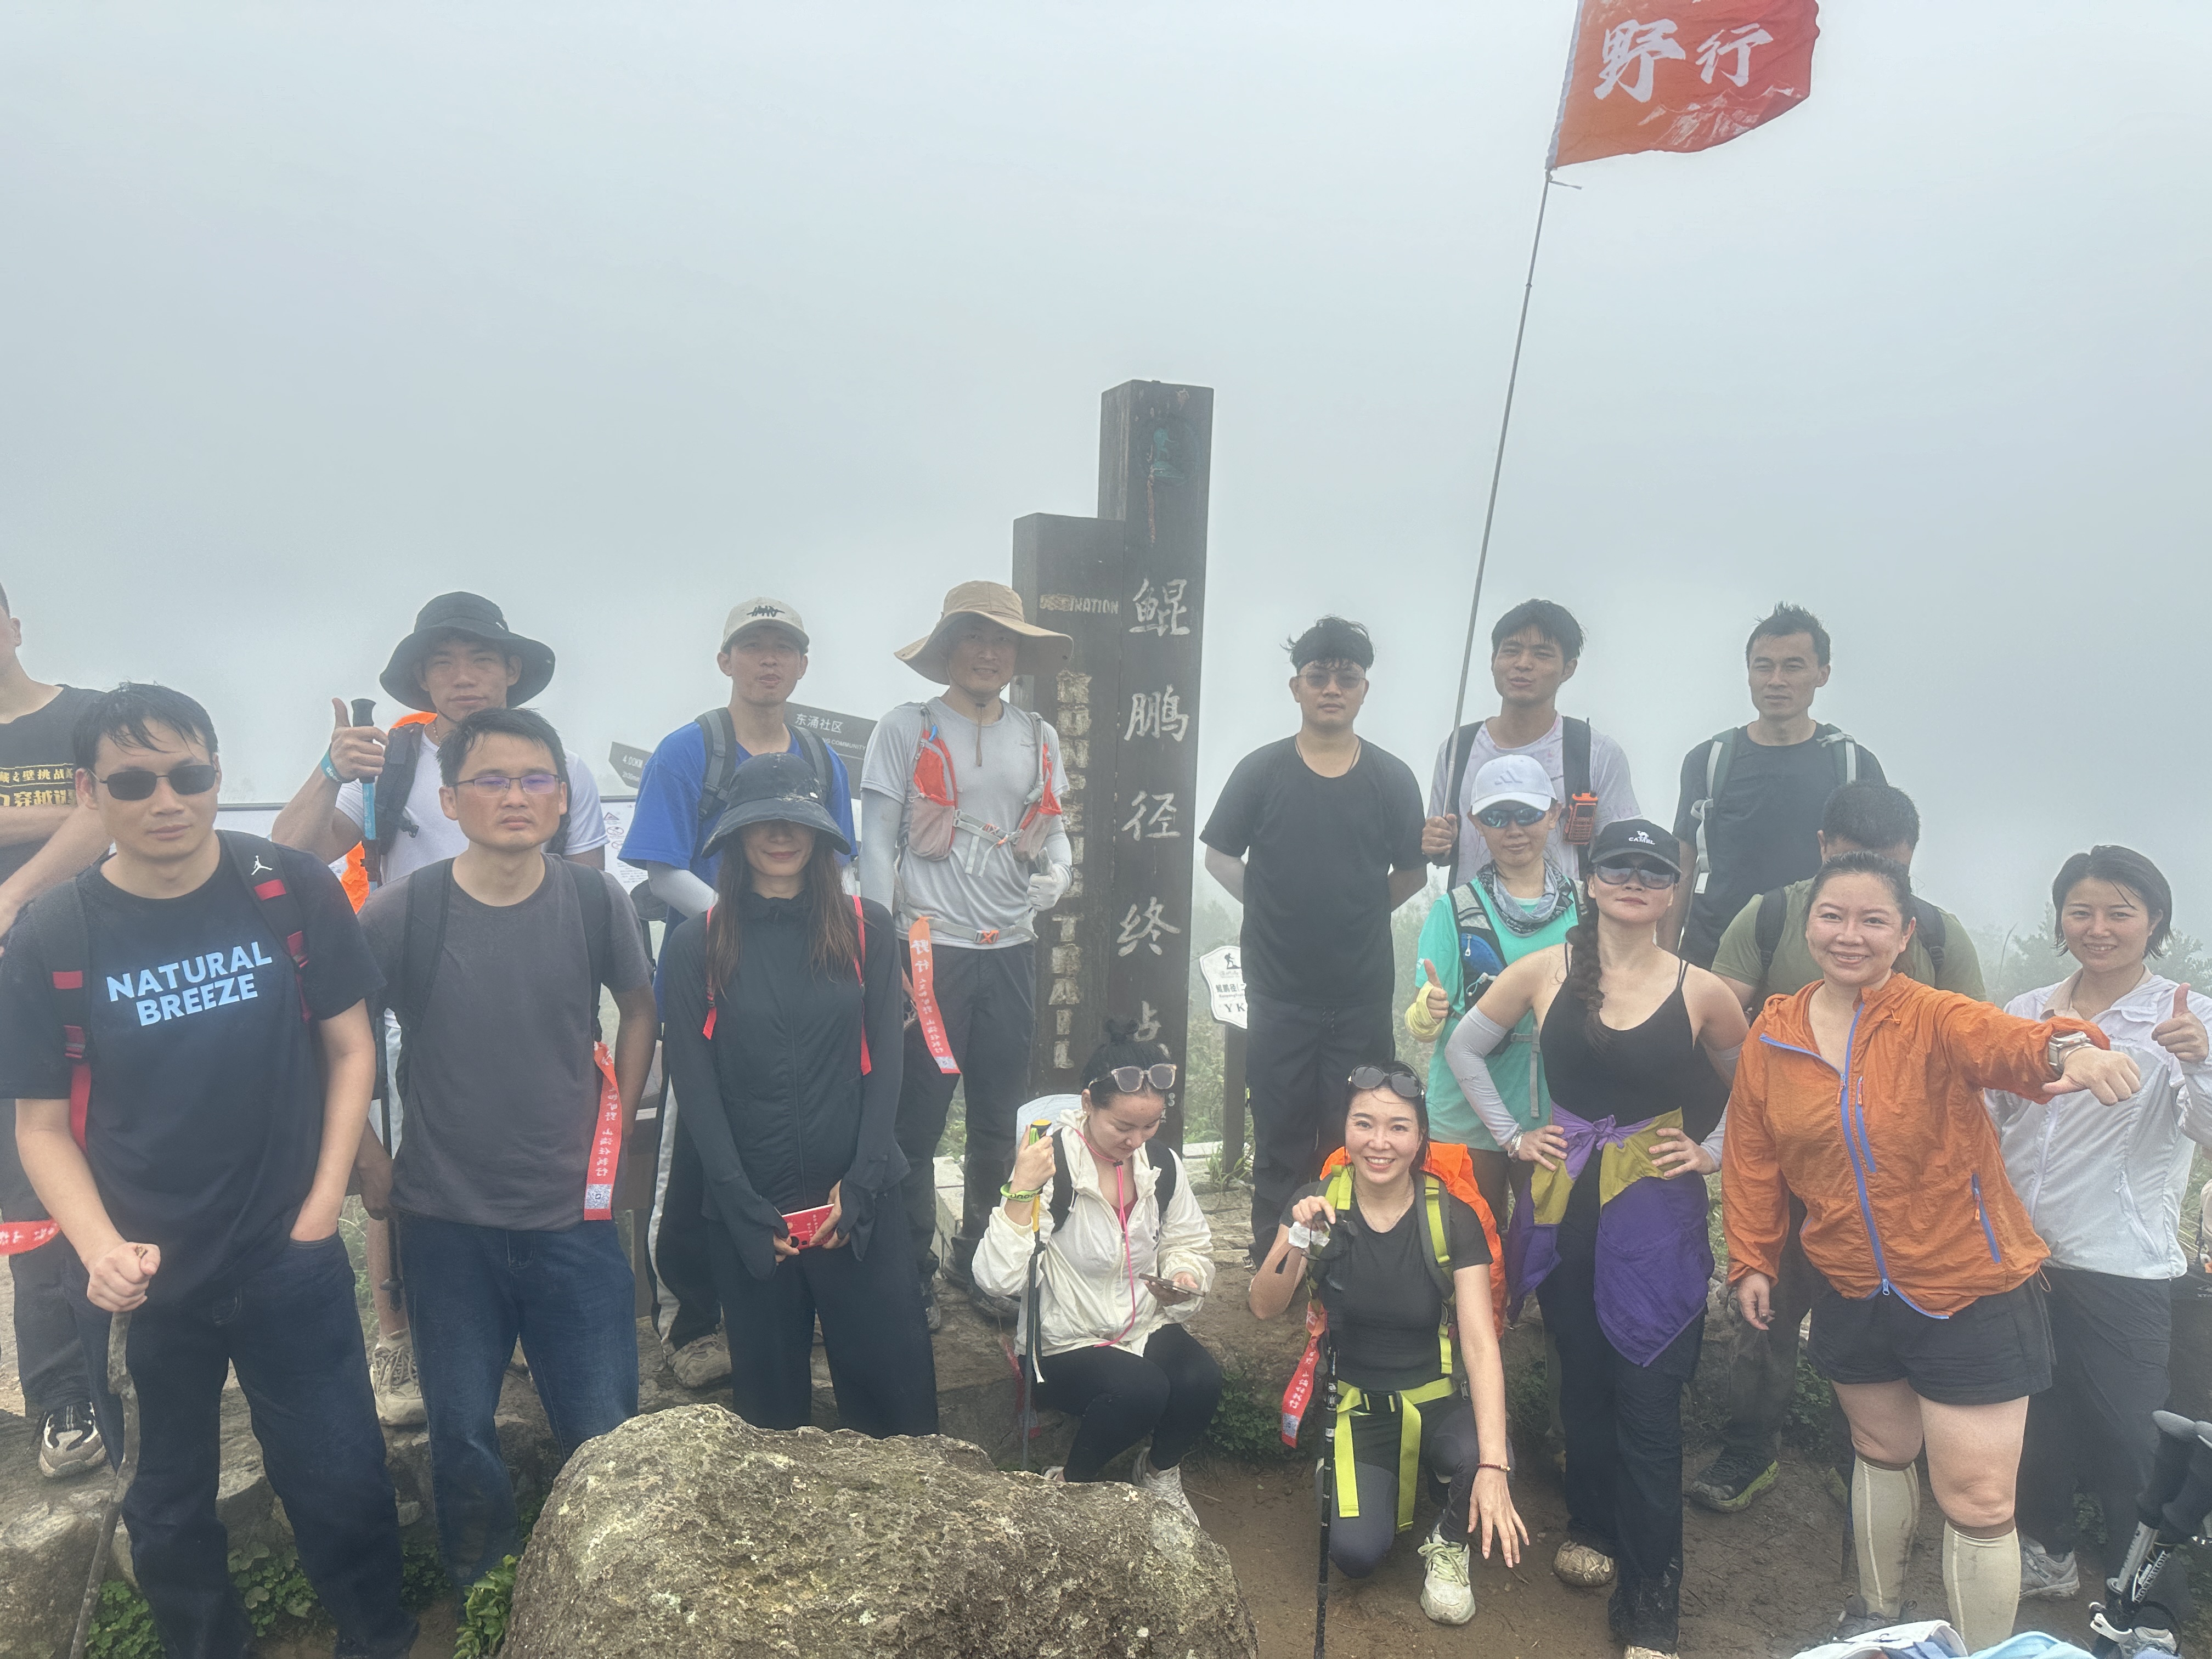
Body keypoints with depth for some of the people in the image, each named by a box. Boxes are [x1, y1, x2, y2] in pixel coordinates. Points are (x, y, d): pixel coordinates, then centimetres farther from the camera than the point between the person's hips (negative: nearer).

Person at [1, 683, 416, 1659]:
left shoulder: (293, 894, -8)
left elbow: (349, 1046, -1)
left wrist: (325, 1201, -7)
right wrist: (100, 1249, -14)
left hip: (293, 1266, -1)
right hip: (140, 1284, 1)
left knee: (343, 1487, 9)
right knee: (168, 1509, 19)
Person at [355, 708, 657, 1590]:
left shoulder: (597, 902, -6)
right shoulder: (400, 913, -10)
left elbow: (639, 1009, 10)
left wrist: (614, 1125, 5)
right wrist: (370, 1158, 1)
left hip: (574, 1217, 1)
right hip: (446, 1224, 0)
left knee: (606, 1435, 7)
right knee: (462, 1439, 14)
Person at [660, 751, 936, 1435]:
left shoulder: (866, 929, 3)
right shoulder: (695, 946, 2)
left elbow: (885, 1061, 2)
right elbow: (694, 1085, 0)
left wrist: (859, 1186, -7)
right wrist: (749, 1209, -5)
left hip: (860, 1204, 0)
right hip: (748, 1213, 0)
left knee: (895, 1389, 4)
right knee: (771, 1401, 11)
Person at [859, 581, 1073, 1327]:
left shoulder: (1040, 740, 13)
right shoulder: (906, 729, 0)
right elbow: (877, 843, -3)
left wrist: (1055, 871, -6)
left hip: (1011, 951, 4)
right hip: (931, 950, -4)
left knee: (999, 1123, 11)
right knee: (917, 1124, 1)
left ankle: (978, 1258, 29)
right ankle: (913, 1274, 18)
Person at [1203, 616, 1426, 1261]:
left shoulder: (1392, 779, 1)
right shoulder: (1262, 771, -1)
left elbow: (1412, 874, 10)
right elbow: (1220, 856, 7)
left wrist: (1356, 913, 5)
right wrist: (1273, 908, 2)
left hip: (1364, 991, 1)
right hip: (1279, 989, -1)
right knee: (1280, 1134, 7)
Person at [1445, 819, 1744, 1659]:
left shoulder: (1701, 991, -3)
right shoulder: (1545, 971, -2)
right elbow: (1464, 1049, 10)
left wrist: (1712, 1152, 3)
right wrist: (1512, 1135, 6)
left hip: (1658, 1212, -2)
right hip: (1565, 1203, 2)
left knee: (1647, 1399, -2)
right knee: (1582, 1378, 15)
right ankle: (1594, 1528, 37)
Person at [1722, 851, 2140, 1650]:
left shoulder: (1935, 1019, -16)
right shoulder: (1772, 1037, -5)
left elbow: (2003, 1042, -39)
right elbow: (1752, 1157, 5)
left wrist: (2066, 1048, -60)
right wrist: (1752, 1259, 5)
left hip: (1969, 1294, -4)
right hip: (1853, 1297, 4)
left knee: (1976, 1501, 0)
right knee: (1882, 1452, 25)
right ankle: (1877, 1614, 47)